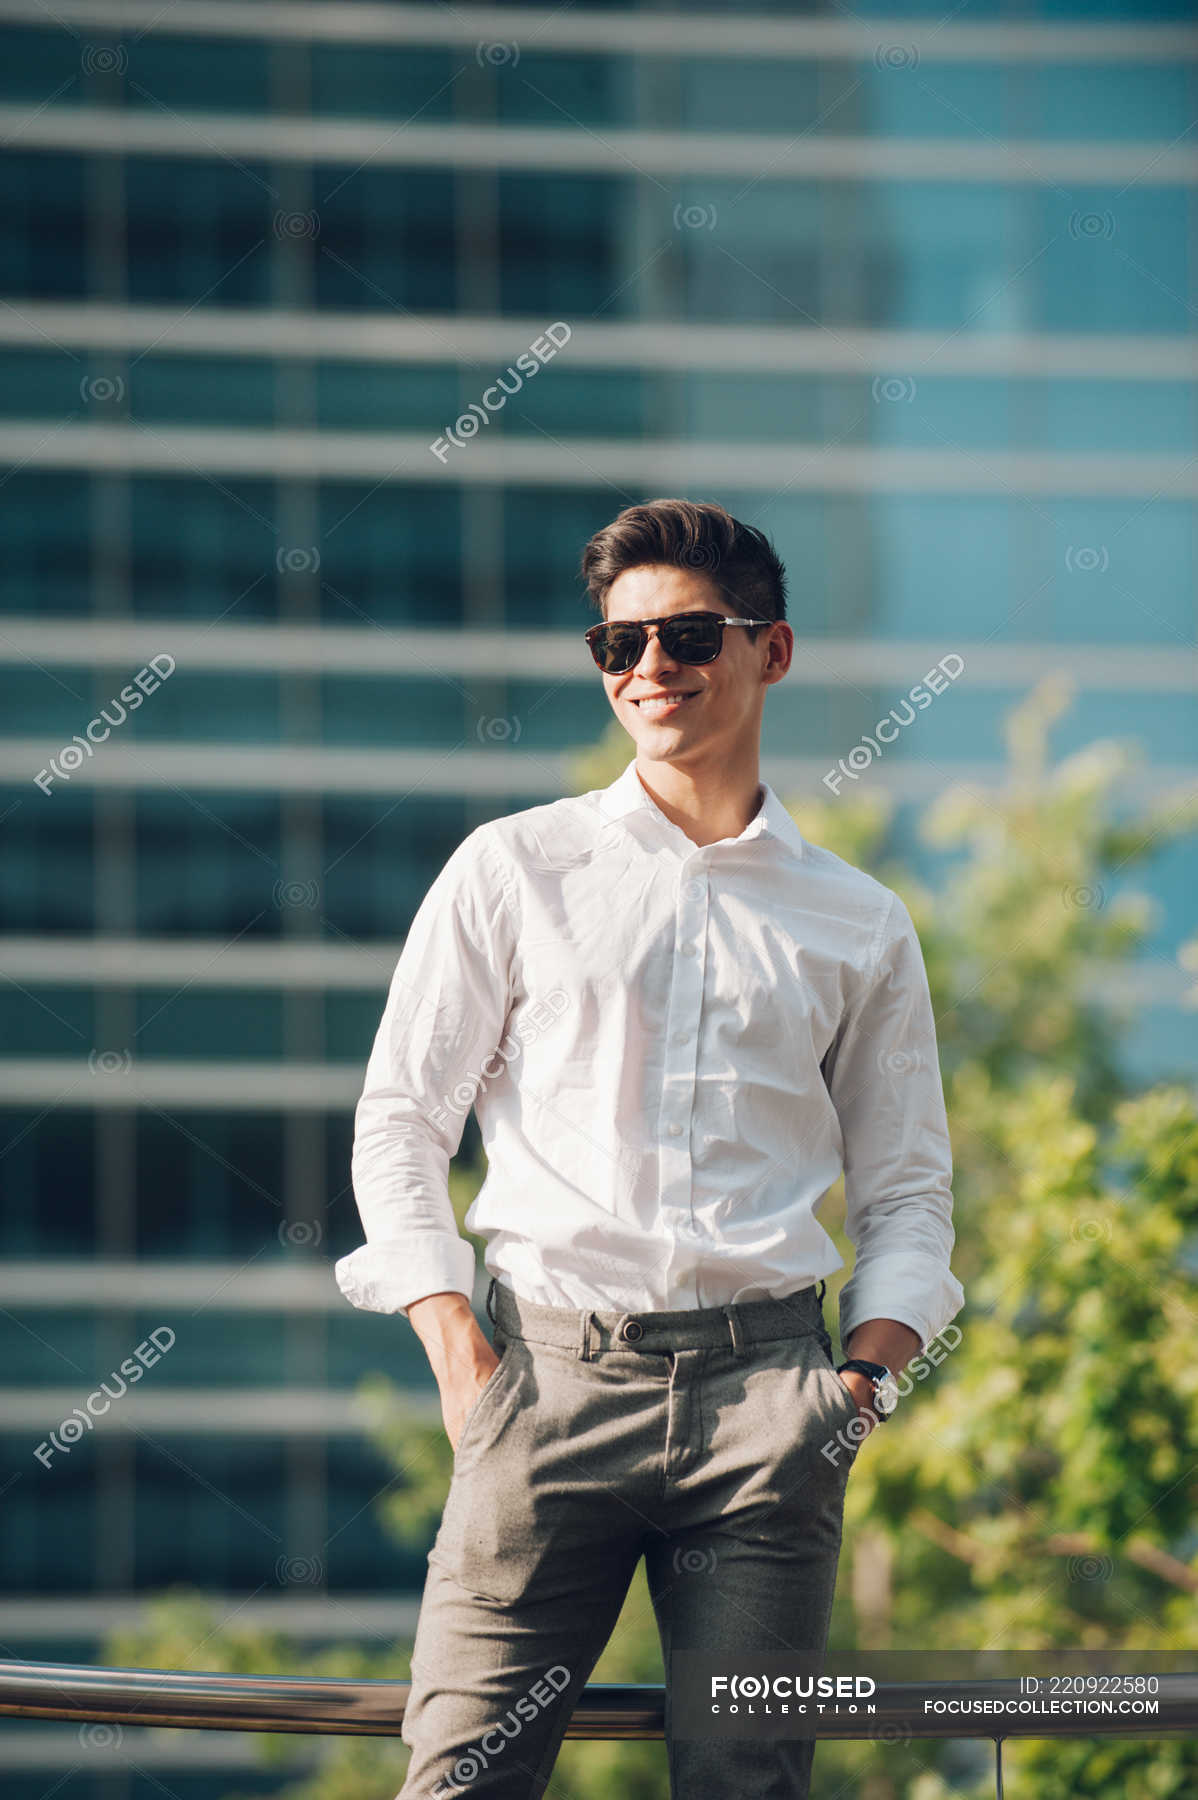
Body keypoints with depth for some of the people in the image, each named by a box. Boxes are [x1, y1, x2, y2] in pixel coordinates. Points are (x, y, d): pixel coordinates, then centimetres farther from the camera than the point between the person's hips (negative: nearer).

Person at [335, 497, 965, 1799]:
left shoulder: (858, 925, 15)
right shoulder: (512, 872, 11)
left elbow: (906, 1196, 19)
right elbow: (399, 1123, 10)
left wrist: (866, 1379, 1)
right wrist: (458, 1350, -2)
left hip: (765, 1389, 1)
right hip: (550, 1373, -1)